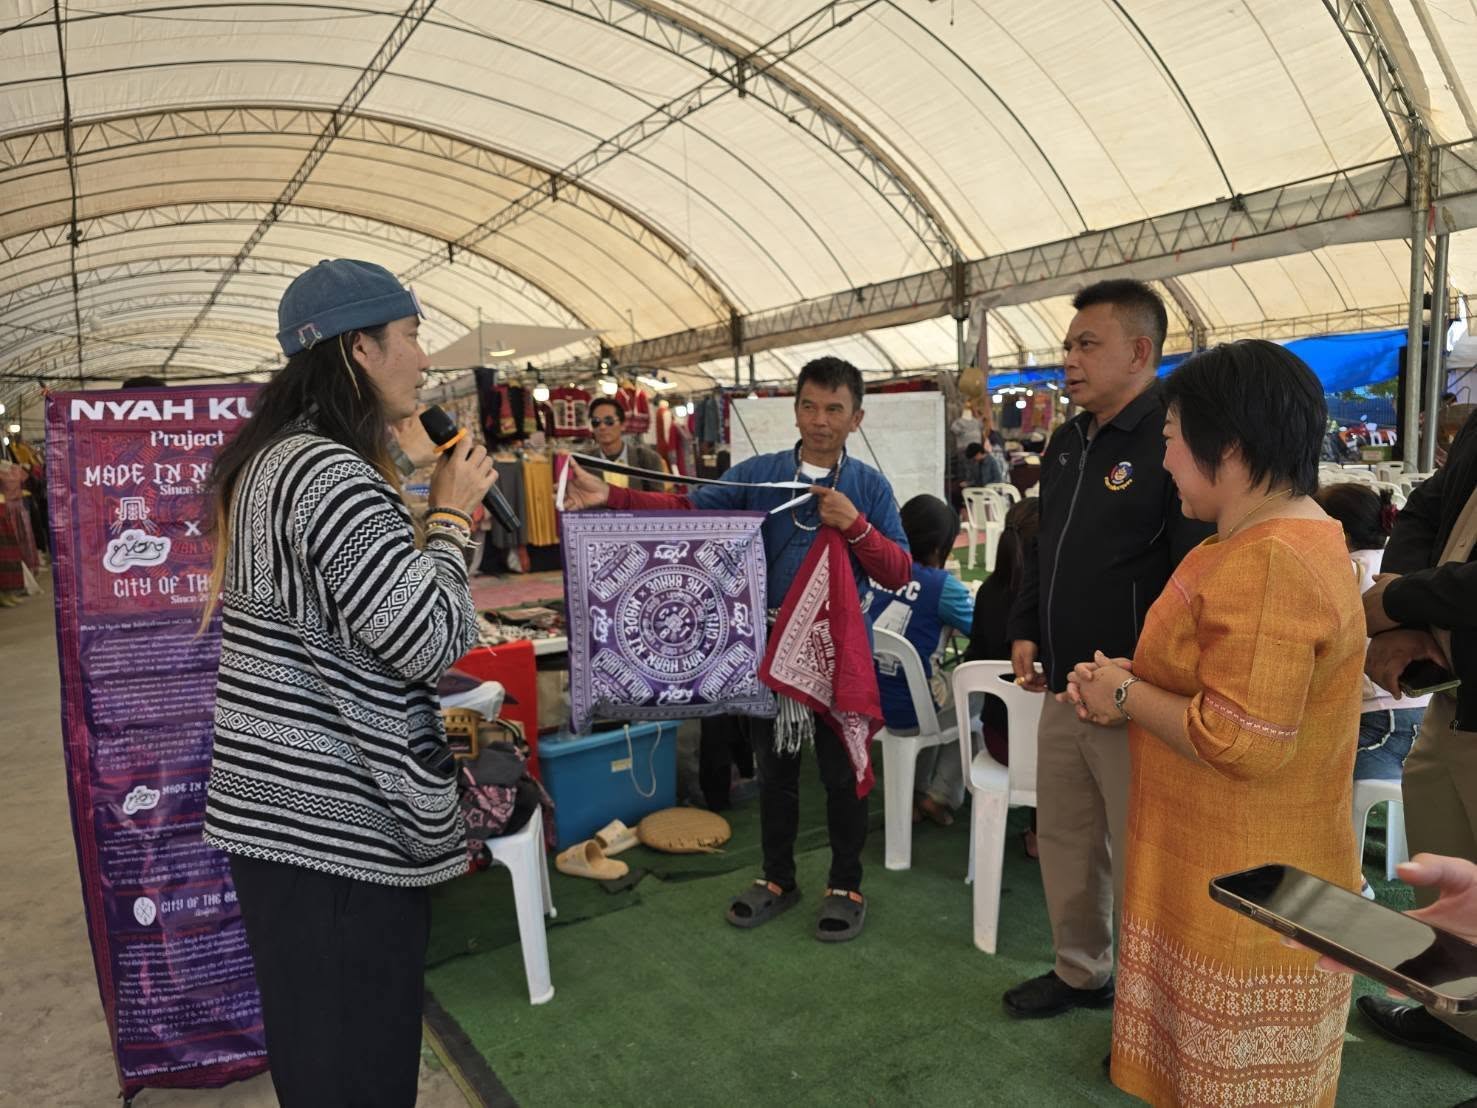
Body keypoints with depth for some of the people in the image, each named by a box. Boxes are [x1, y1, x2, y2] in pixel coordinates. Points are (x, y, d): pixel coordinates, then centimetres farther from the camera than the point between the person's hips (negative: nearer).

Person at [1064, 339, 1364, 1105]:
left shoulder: (1269, 563, -27)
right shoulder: (1276, 538, 8)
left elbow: (1243, 744, -31)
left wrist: (1128, 698, -17)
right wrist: (1131, 690, 2)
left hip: (1244, 896, -10)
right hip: (1226, 876, 10)